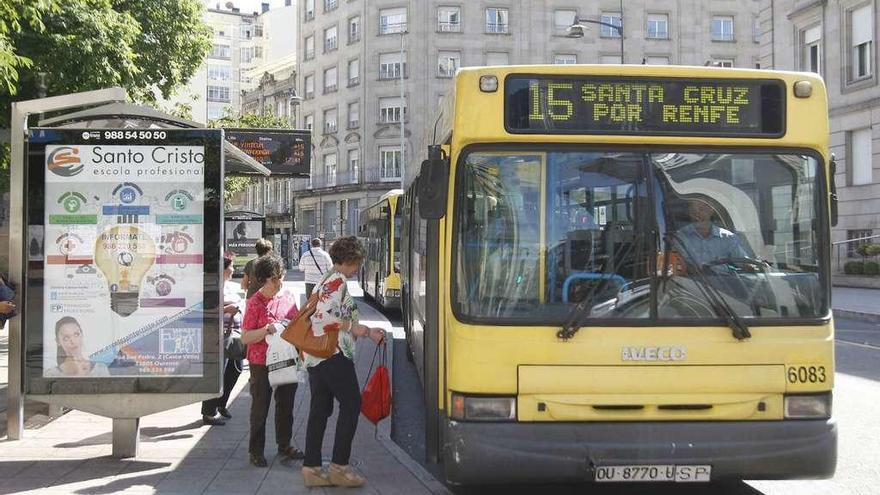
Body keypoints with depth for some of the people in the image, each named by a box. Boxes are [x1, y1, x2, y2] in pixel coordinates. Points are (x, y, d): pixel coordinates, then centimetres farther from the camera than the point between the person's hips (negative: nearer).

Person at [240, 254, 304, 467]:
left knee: (286, 405, 15)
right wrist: (267, 330, -25)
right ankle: (256, 451, 16)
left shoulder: (287, 300, 6)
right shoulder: (255, 303, -11)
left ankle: (284, 444, 31)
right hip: (261, 364, -5)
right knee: (260, 407, 5)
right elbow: (245, 338, -13)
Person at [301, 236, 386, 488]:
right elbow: (327, 317, -20)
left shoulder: (325, 280, 22)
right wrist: (363, 330, -11)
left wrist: (367, 331, 22)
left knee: (320, 409, 9)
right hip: (333, 354, -10)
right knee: (351, 404, -3)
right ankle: (339, 467, -2)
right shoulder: (337, 280, -9)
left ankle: (311, 467, 8)